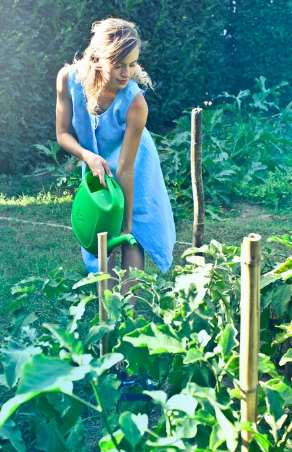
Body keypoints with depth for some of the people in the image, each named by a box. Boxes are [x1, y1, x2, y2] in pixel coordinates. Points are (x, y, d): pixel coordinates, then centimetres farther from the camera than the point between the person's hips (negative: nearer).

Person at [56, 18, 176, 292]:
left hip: (133, 165, -3)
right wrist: (88, 157, -36)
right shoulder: (69, 79, -28)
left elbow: (125, 169, -31)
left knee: (131, 237, -5)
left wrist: (127, 224, -25)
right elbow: (63, 133, -15)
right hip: (95, 163, 3)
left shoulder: (134, 103, -36)